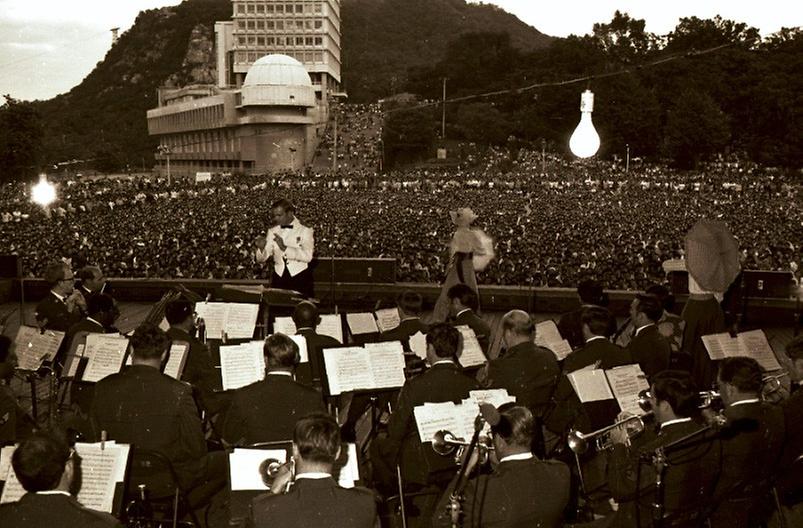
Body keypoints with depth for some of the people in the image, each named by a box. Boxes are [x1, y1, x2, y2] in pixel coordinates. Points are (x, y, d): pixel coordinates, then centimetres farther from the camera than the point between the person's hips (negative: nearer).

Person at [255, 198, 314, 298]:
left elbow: (308, 256, -18)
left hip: (300, 278, -3)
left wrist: (284, 248, -26)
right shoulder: (272, 232, 9)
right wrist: (261, 249, -17)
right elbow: (261, 259, 5)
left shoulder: (305, 231, -2)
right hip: (279, 278, 3)